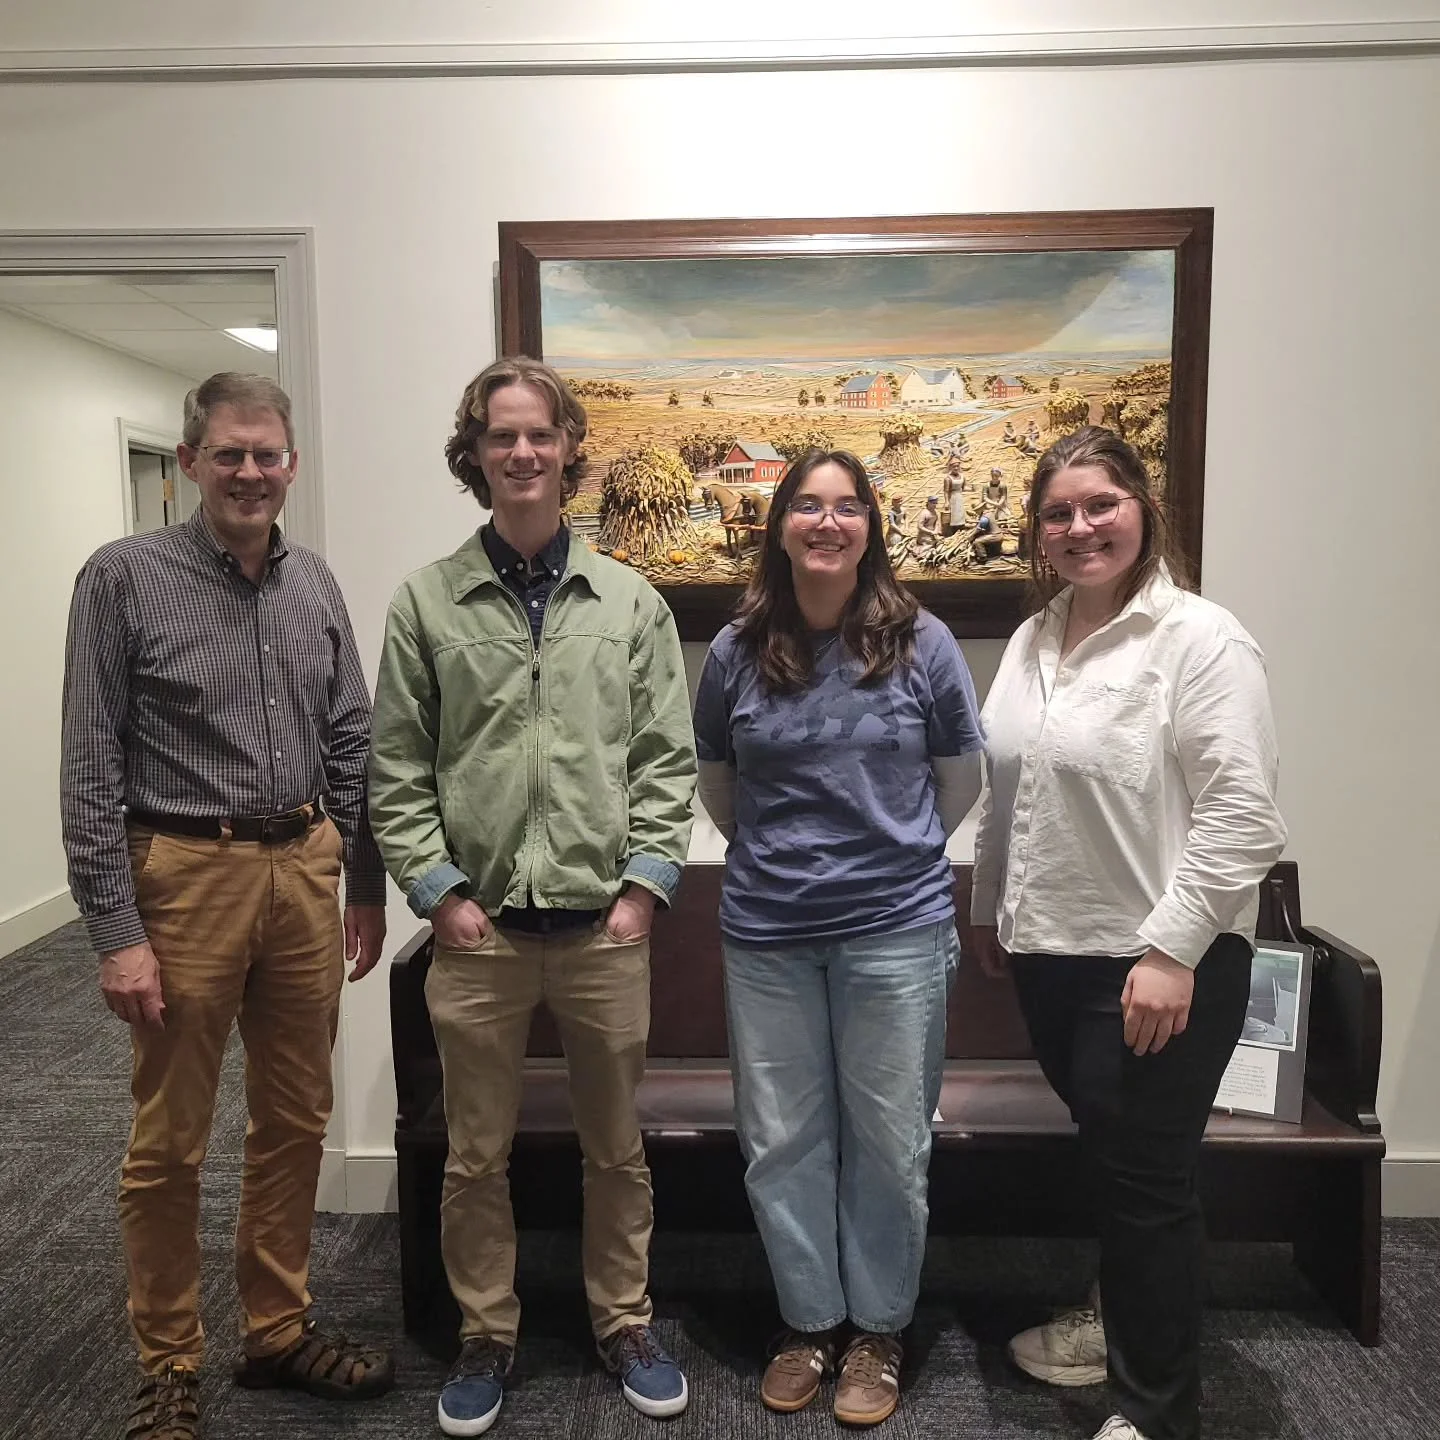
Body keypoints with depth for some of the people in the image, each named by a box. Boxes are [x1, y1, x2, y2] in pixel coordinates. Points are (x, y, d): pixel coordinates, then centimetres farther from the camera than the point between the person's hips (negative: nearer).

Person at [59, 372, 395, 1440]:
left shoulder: (314, 583, 8)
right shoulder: (125, 577, -6)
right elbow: (90, 769, -8)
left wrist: (366, 881, 11)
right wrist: (116, 930, -12)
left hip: (306, 871, 5)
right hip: (186, 874, -4)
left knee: (296, 1120, 15)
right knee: (171, 1141, 9)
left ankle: (279, 1330, 34)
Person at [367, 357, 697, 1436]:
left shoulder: (631, 601, 3)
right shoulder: (428, 601, 1)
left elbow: (668, 760, 2)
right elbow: (396, 770, 1)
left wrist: (645, 884, -6)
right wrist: (439, 890, -6)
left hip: (606, 925, 1)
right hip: (478, 929, 0)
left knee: (616, 1146, 15)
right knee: (477, 1155, 14)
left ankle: (624, 1322, 37)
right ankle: (487, 1336, 36)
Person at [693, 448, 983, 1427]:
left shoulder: (921, 643, -4)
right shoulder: (738, 653, 0)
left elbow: (961, 783, 7)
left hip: (895, 930, -1)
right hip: (767, 933, 2)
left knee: (889, 1142, 10)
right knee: (781, 1140, 12)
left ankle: (879, 1330, 32)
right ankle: (809, 1320, 33)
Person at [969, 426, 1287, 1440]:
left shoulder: (1200, 638, -12)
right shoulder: (1035, 639, 10)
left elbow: (1242, 816, -17)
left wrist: (1171, 952, -20)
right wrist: (990, 908, 20)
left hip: (1157, 963, -6)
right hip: (1050, 948, 6)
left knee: (1147, 1175, 5)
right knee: (1105, 1156, 21)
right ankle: (1118, 1323, 44)